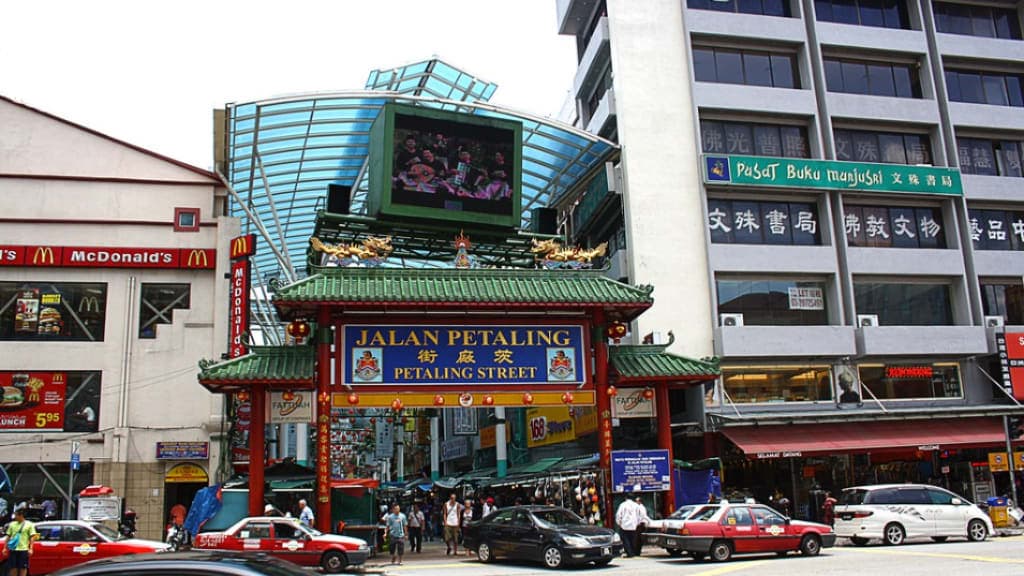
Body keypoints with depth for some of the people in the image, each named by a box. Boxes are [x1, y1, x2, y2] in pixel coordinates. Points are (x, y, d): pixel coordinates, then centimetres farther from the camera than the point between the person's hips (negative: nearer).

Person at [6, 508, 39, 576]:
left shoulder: (29, 524, -1)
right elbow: (8, 537, 13)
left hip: (23, 549, -3)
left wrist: (30, 549, -9)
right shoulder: (12, 524, 8)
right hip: (13, 549, 3)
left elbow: (32, 537, -2)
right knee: (13, 568, 6)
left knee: (23, 568, 1)